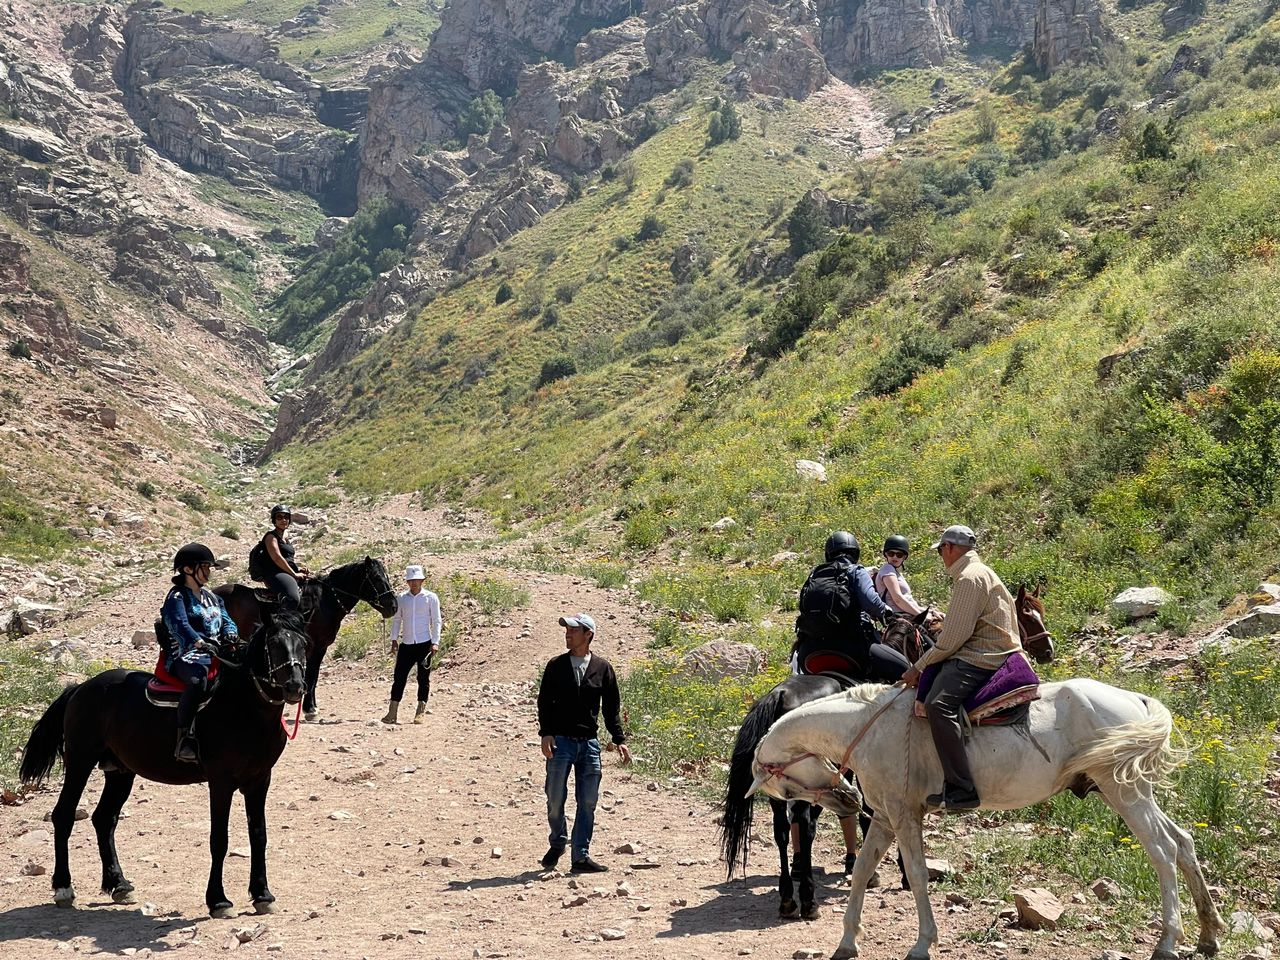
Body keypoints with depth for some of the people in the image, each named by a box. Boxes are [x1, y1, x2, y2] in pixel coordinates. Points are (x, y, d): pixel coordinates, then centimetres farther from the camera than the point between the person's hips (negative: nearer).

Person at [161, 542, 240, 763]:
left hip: (215, 653, 8)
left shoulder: (211, 597, 23)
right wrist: (201, 643, -37)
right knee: (199, 677, -40)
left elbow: (226, 620, 15)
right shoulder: (177, 597, -1)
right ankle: (184, 739, -41)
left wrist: (230, 635, -10)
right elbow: (180, 625, -19)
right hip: (185, 657, -8)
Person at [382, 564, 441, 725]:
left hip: (424, 644, -2)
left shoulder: (430, 598, 0)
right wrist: (394, 640, 6)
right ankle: (392, 713, 2)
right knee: (399, 677, -1)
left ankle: (421, 712, 10)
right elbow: (396, 619, 13)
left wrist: (435, 642, -8)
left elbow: (436, 621, -1)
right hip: (406, 644, 2)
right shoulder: (401, 598, 8)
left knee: (423, 678, 3)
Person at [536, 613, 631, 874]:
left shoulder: (602, 668, 5)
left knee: (588, 803, 1)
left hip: (589, 744, 1)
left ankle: (581, 857, 7)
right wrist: (546, 733, -10)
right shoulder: (556, 666, 4)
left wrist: (620, 740, 2)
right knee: (555, 799, 1)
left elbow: (612, 708, 9)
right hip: (560, 741, -1)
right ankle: (557, 843, 26)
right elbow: (544, 701, 3)